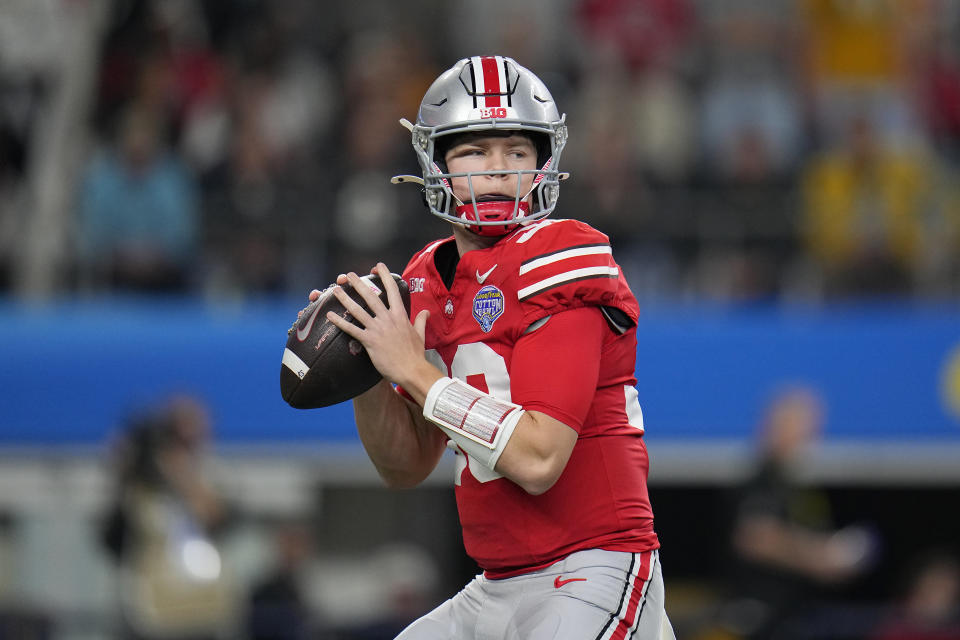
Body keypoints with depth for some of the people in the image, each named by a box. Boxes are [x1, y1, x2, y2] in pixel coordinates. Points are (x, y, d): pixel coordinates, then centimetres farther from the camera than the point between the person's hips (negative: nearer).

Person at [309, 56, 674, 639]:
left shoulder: (558, 260, -11)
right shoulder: (429, 281, 11)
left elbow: (537, 459, -19)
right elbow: (407, 469, 14)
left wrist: (412, 368, -14)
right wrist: (367, 370, -2)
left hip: (593, 577, -7)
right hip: (496, 590, 7)